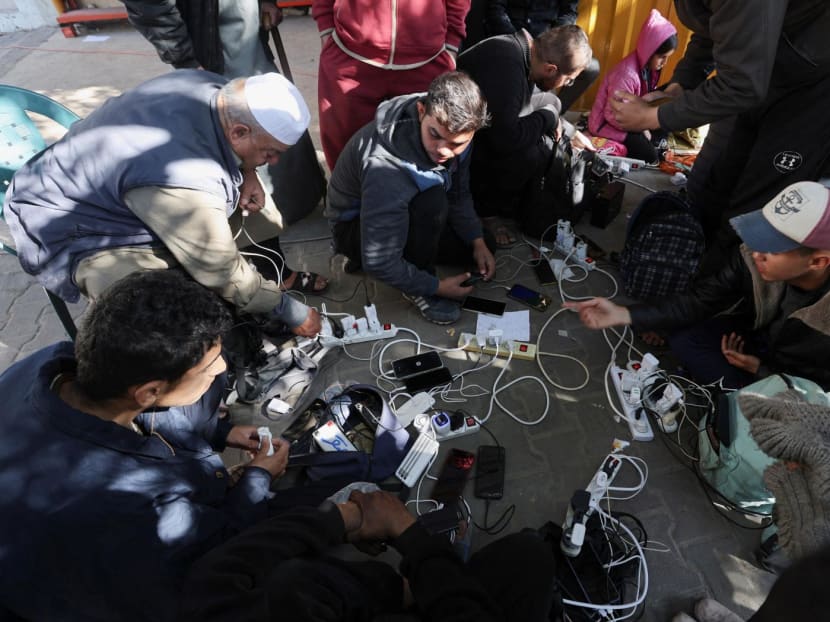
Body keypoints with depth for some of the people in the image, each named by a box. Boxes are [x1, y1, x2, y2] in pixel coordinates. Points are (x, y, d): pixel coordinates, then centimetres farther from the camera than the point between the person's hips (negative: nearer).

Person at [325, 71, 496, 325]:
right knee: (433, 200, -36)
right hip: (356, 227, -7)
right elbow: (379, 263, -35)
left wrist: (478, 242, -8)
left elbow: (459, 194, 0)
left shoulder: (453, 132, -18)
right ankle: (419, 292, -13)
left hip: (408, 211, 8)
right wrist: (436, 286, -24)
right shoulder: (387, 171, -41)